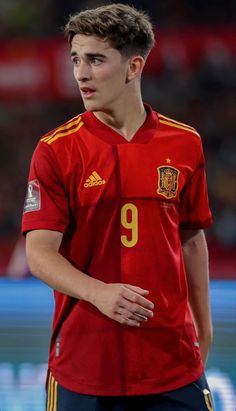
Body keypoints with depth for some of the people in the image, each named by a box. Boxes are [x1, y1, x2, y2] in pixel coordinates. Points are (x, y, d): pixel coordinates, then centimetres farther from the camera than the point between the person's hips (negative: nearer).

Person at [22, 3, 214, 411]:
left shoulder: (185, 144, 5)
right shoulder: (56, 149, -4)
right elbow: (39, 251, -10)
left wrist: (203, 328, 18)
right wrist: (98, 293, -26)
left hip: (173, 358, 2)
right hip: (84, 358, -2)